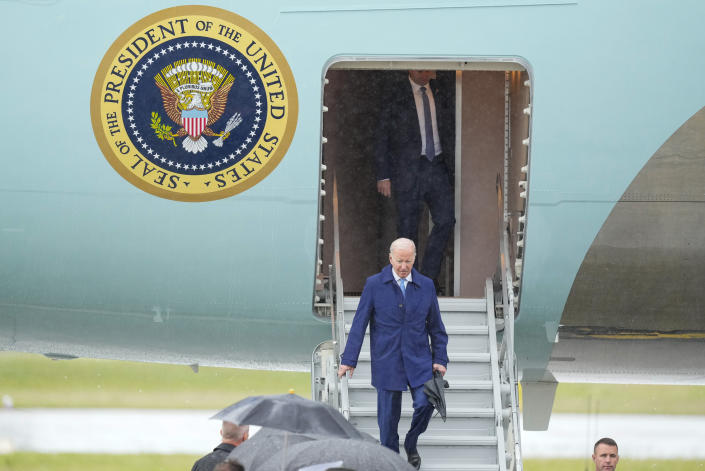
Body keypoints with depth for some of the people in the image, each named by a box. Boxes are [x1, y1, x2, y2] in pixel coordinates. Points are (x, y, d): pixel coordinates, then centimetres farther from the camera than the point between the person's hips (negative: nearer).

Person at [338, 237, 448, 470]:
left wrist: (440, 359, 3)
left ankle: (411, 444, 15)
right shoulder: (374, 285, -3)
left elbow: (436, 326, 10)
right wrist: (349, 360, -8)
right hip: (386, 361, -1)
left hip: (418, 360, 1)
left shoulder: (426, 286, 3)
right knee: (388, 415, 1)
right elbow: (359, 324, -4)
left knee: (425, 404, -13)